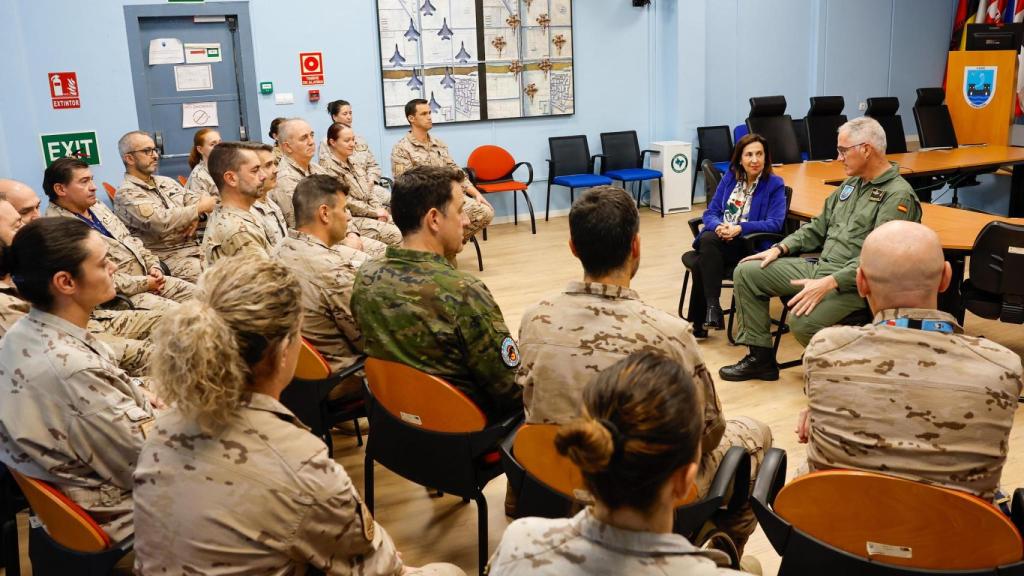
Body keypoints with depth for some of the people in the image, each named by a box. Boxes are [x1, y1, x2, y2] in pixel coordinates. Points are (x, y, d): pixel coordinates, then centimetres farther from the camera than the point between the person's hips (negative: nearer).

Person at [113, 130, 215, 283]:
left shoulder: (167, 182, 18)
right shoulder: (126, 193, -7)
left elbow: (196, 201, 12)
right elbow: (161, 221, -20)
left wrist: (195, 217, -11)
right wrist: (199, 208, -12)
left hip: (196, 246, 7)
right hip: (168, 257, -7)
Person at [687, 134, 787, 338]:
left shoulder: (775, 184, 1)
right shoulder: (730, 177, 14)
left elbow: (775, 223, -9)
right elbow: (710, 212, 11)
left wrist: (739, 228, -21)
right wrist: (718, 226, -13)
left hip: (750, 245, -4)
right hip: (719, 238, 4)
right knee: (707, 240, -32)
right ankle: (712, 307, -23)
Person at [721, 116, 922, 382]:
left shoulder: (898, 195, -14)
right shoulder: (851, 183, 16)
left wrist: (829, 283, -29)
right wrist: (780, 248, 9)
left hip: (853, 283, -9)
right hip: (819, 267, 9)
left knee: (802, 321, -34)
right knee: (747, 272, 0)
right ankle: (760, 357, 6)